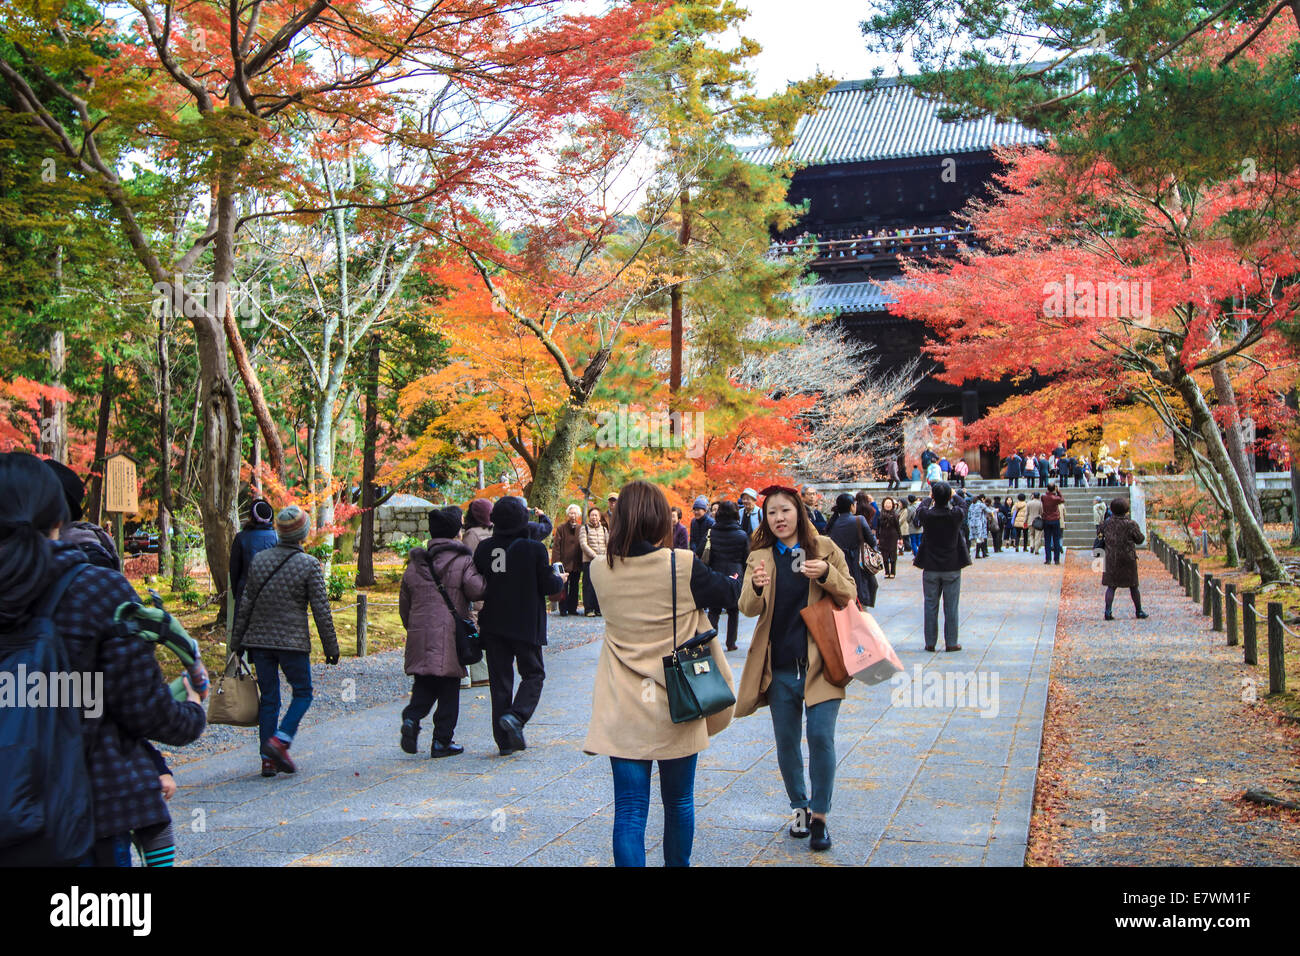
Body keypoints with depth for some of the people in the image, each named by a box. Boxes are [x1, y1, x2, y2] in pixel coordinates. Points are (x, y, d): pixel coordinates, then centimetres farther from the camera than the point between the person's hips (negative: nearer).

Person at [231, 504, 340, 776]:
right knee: (303, 693, 10)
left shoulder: (259, 560, 5)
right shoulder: (309, 564, -7)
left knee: (268, 698, 10)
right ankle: (280, 741, -8)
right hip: (293, 642, -4)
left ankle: (268, 759, 8)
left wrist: (237, 642, 16)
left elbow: (245, 604, 9)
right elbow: (321, 610, -7)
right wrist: (331, 647, 1)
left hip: (259, 640, 4)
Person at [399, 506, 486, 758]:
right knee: (448, 690, 4)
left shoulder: (415, 564, 11)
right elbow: (477, 590, -19)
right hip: (450, 636, -4)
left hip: (420, 635, 4)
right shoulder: (462, 561, -6)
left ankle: (412, 717, -12)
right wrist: (487, 580, 2)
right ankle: (442, 741, 6)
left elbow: (404, 604, 16)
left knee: (424, 683, 14)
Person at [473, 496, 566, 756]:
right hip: (526, 624, -4)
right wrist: (561, 579, 14)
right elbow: (548, 586, -8)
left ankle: (505, 740, 9)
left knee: (499, 679, 9)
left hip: (493, 624, 4)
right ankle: (516, 715, -14)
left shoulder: (484, 548, -2)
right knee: (533, 674, 11)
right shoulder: (534, 549, -13)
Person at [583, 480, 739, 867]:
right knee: (678, 802, 18)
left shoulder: (601, 571, -5)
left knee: (629, 810, 3)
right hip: (676, 705, -1)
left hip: (624, 707, 1)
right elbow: (726, 593, 2)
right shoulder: (683, 565, -14)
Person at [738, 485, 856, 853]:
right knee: (786, 742, 9)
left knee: (821, 736, -9)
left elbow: (849, 595, 2)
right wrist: (756, 587, -30)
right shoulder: (760, 558, 5)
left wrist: (827, 574, -18)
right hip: (780, 665, 2)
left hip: (820, 660, -2)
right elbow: (748, 609, -7)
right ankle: (799, 808, 29)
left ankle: (819, 815, 6)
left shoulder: (824, 548, 2)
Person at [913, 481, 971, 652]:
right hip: (952, 568, -1)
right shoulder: (956, 514, -13)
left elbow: (920, 508, 14)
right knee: (951, 606, 6)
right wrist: (953, 496, 27)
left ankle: (930, 642, 11)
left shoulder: (926, 514, -11)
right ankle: (951, 643, 9)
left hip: (930, 568, 1)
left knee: (930, 606, 8)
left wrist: (931, 498, 31)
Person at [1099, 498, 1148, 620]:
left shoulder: (1107, 523, -2)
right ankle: (1139, 611, 21)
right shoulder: (1131, 524, -10)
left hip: (1111, 559, 2)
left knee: (1111, 585, 4)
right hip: (1128, 559, -2)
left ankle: (1108, 611, -9)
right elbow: (1140, 539, -1)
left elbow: (1100, 534, 10)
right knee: (1133, 586, 11)